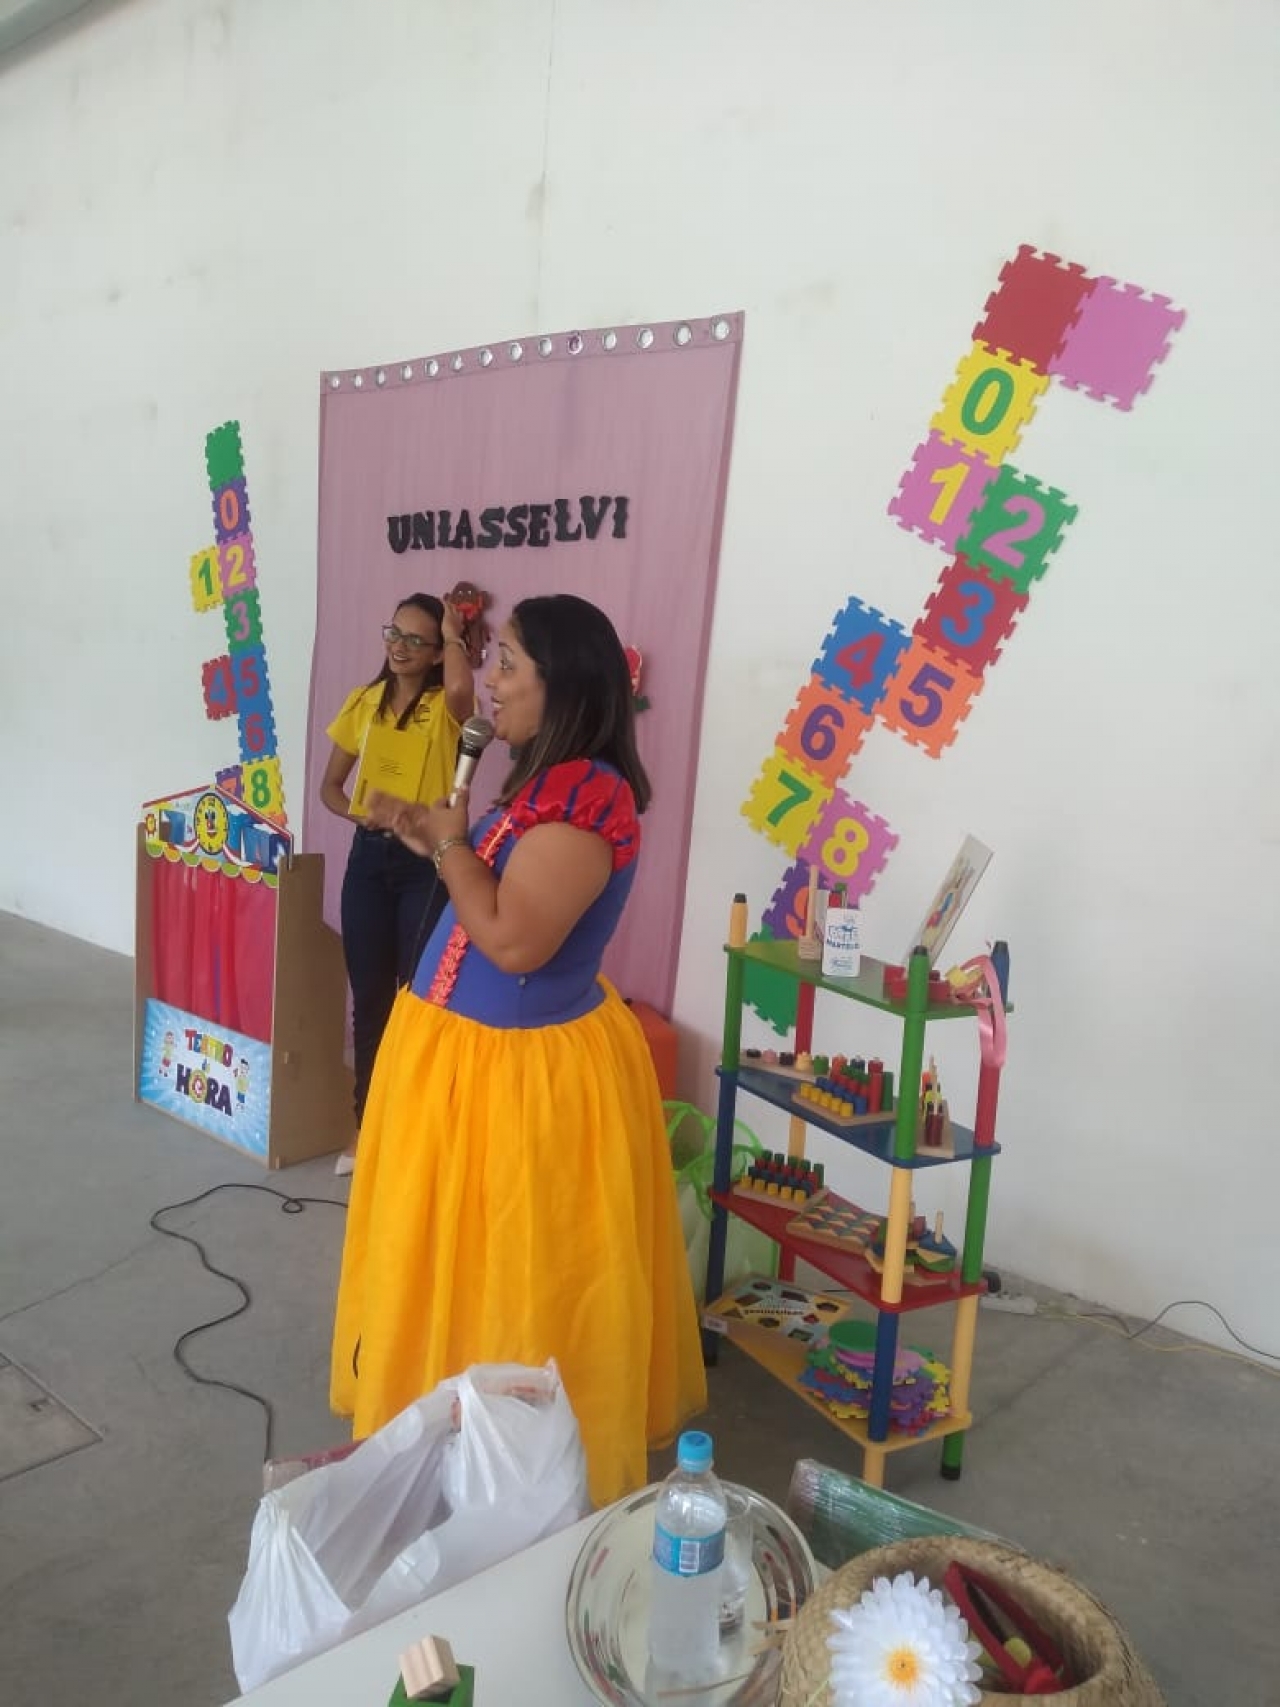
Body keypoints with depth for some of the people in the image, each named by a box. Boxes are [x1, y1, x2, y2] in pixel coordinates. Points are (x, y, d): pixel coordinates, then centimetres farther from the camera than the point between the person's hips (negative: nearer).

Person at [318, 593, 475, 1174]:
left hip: (426, 861, -4)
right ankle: (367, 1121, 24)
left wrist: (453, 635, -13)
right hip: (369, 855, 4)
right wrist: (359, 813, -9)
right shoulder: (364, 701, 8)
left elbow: (462, 688, -33)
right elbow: (330, 785, 13)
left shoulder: (444, 708, -6)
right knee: (369, 996, 11)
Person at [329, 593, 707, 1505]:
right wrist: (430, 835, 6)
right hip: (477, 1054, 10)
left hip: (522, 1069, -10)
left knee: (513, 1276, 8)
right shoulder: (552, 783, 7)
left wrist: (451, 842, -16)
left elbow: (514, 940, -29)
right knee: (466, 1264, 24)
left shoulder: (584, 796, -25)